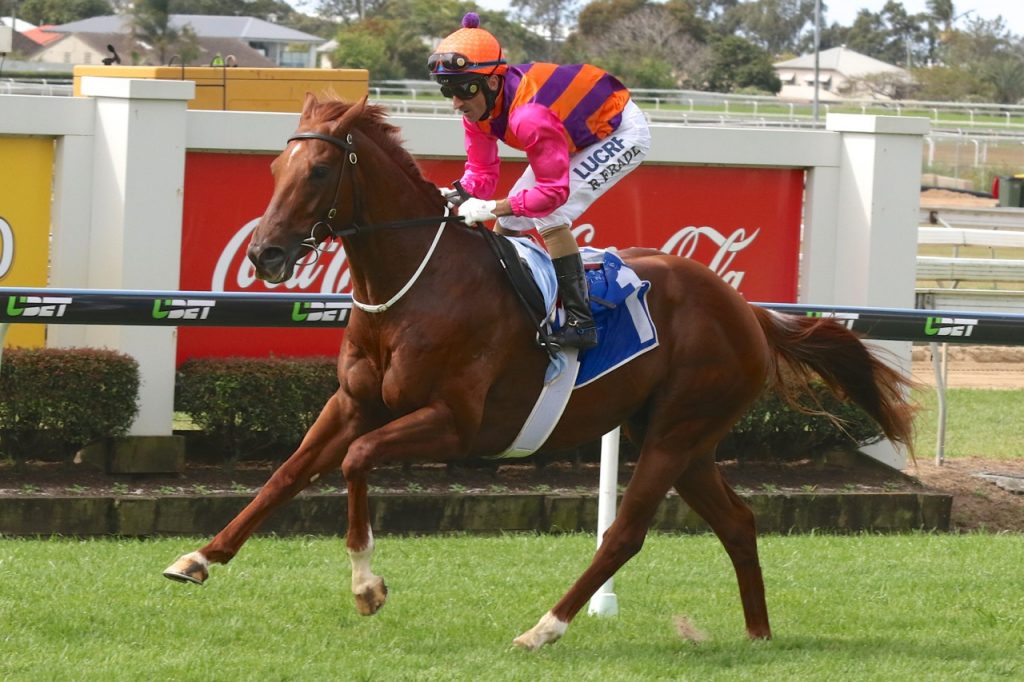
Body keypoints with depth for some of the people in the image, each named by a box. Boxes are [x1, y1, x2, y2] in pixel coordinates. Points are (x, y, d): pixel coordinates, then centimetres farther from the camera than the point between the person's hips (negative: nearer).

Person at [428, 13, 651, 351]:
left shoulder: (529, 116, -40)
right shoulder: (478, 105, -14)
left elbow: (554, 191, -36)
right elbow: (481, 170, -5)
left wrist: (491, 208, -40)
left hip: (622, 134, -10)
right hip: (577, 139, 10)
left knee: (550, 217, -23)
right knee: (508, 221, 5)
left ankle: (580, 323, -21)